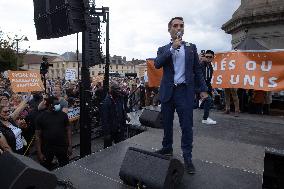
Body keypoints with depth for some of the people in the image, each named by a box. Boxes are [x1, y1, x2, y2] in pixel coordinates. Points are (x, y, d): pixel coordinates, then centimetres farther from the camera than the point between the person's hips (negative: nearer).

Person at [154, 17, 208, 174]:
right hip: (167, 92, 2)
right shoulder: (163, 49, 11)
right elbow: (157, 64, -9)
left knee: (187, 126, -1)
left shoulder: (191, 48, 11)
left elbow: (197, 70, 8)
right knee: (167, 124, 13)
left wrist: (203, 89, 2)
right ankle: (167, 148, 32)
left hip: (185, 91, -1)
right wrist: (173, 48, -13)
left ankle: (187, 158, 11)